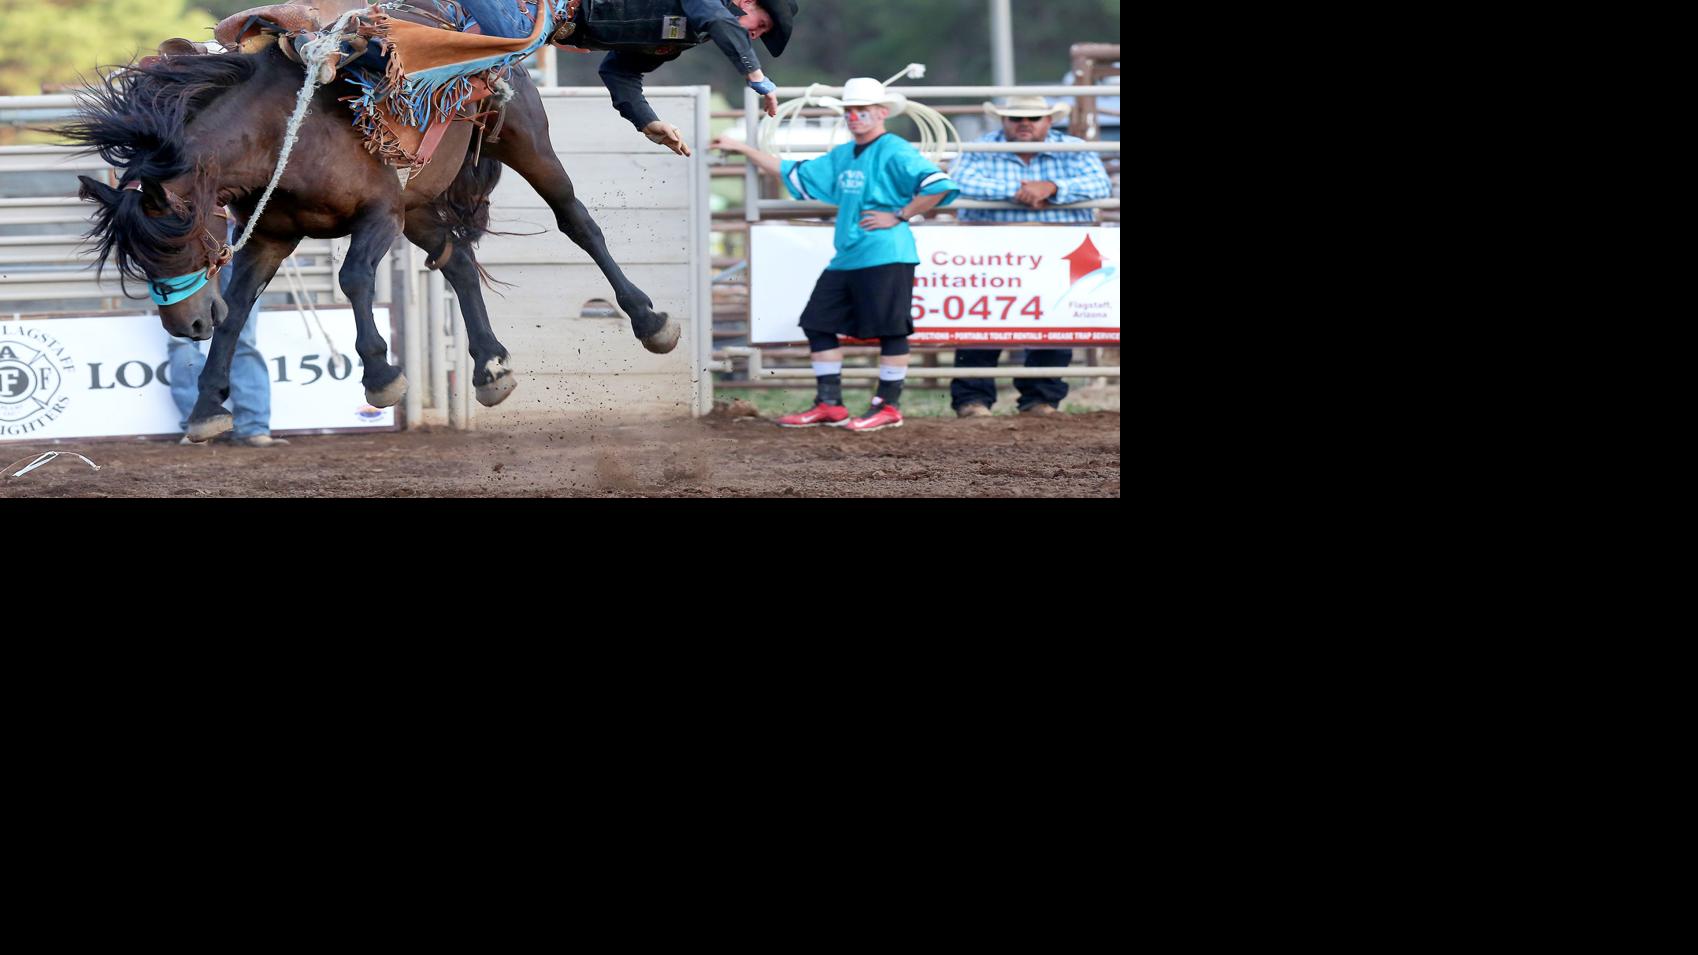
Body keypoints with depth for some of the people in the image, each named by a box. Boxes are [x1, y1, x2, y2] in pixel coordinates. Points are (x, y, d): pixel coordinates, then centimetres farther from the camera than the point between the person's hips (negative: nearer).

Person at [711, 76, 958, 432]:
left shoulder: (895, 152, -9)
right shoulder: (842, 156, 17)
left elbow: (937, 185, -20)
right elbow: (796, 175, 26)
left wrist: (899, 216, -16)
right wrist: (744, 150, 25)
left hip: (885, 256, -9)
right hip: (846, 257, 9)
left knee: (889, 329, -3)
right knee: (818, 322, 9)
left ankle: (889, 406, 5)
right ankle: (829, 405, 14)